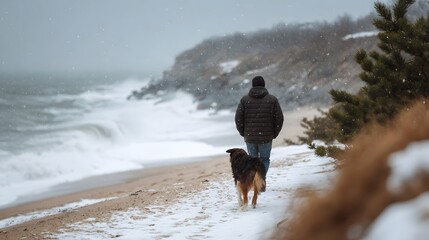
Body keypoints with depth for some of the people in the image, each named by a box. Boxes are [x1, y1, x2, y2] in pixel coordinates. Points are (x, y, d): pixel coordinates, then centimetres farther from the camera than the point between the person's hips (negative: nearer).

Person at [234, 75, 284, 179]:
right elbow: (279, 119, -3)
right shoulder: (272, 100, -1)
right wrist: (274, 133, 8)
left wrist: (243, 133, 9)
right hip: (266, 137, -1)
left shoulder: (244, 100, 0)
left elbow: (238, 118, -3)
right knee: (264, 160, 12)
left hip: (250, 137, 1)